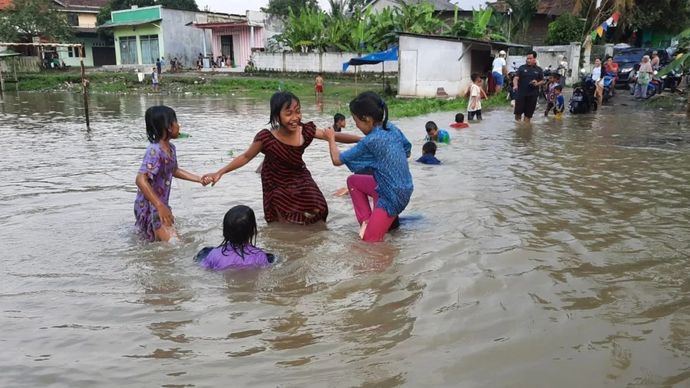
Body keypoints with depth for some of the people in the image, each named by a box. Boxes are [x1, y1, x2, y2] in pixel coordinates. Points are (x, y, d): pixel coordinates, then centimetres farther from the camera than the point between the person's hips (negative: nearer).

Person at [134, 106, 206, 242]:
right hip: (149, 206, -9)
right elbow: (141, 180, -35)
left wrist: (199, 179, 19)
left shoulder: (171, 148, 4)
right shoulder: (154, 151, -25)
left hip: (159, 205, 10)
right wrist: (160, 206, -39)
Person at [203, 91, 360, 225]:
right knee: (285, 222, 0)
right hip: (277, 183, -3)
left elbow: (334, 136, -13)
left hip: (299, 178, 3)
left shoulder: (306, 130, -21)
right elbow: (246, 157, -16)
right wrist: (219, 173, -22)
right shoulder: (266, 138, -29)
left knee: (317, 210, -10)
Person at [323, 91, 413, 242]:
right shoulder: (392, 128, -2)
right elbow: (407, 152, 14)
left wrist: (331, 138, 6)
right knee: (353, 181, 19)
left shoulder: (370, 141, -22)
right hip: (404, 188, 8)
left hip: (392, 195, -8)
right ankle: (366, 220, 14)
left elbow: (337, 160, -11)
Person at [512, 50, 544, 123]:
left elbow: (542, 81, 13)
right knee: (518, 112, -3)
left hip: (532, 95, 1)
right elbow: (516, 78, -4)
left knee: (528, 114, 6)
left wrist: (537, 83, -10)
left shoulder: (539, 70, 8)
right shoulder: (522, 68, 4)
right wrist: (515, 85, -24)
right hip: (521, 93, -1)